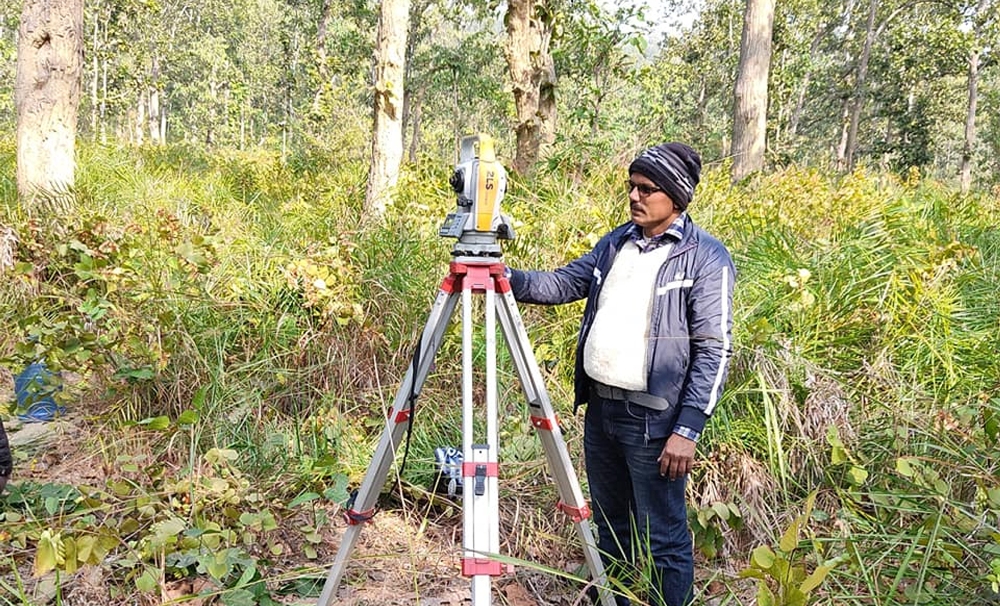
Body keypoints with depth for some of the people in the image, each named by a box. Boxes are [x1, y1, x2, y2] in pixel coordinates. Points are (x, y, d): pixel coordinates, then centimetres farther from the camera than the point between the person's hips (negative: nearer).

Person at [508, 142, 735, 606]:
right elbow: (564, 283, 12)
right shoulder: (616, 242, 9)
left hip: (653, 419, -7)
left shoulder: (706, 257, -11)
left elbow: (714, 351, -14)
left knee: (662, 539, 3)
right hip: (600, 406, 7)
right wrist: (508, 279, -5)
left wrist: (687, 429, -18)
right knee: (609, 523, 22)